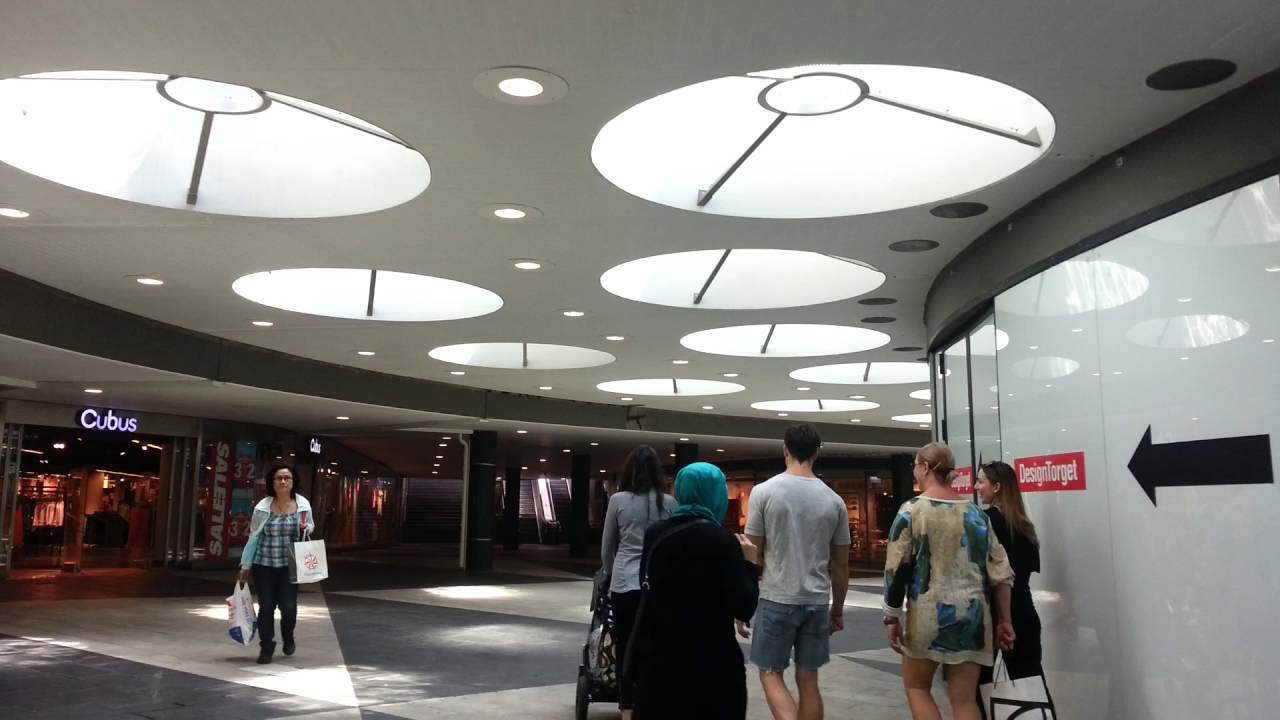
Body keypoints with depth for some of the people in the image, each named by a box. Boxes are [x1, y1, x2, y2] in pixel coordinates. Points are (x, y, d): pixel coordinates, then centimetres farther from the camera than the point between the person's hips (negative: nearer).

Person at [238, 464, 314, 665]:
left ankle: (288, 638, 28)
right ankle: (266, 647, 21)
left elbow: (311, 526, 15)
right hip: (263, 564, 0)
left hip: (289, 565, 0)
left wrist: (306, 528, -10)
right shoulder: (263, 507, -6)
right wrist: (245, 565, 2)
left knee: (289, 607, -3)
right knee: (266, 607, 2)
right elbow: (254, 536, 1)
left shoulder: (303, 504, -2)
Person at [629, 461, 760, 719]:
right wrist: (749, 564, -1)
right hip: (712, 663, -4)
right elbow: (743, 608, -14)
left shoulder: (654, 535, 0)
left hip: (658, 658, 4)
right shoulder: (723, 541, -15)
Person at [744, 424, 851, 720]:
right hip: (817, 603, 4)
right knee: (808, 680, 13)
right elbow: (840, 563, 8)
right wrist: (838, 609, 20)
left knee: (770, 674, 9)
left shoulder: (764, 492, -8)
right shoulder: (834, 500, 2)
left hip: (776, 600, -3)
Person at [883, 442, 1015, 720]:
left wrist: (892, 617, -1)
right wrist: (1004, 620, 14)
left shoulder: (911, 510, -6)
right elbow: (1000, 572, 7)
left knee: (916, 686, 16)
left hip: (928, 614, -4)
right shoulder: (975, 513, 8)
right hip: (972, 615, 4)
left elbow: (896, 569, -9)